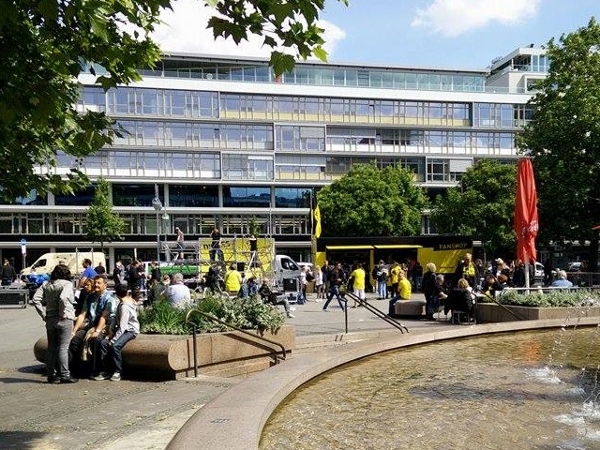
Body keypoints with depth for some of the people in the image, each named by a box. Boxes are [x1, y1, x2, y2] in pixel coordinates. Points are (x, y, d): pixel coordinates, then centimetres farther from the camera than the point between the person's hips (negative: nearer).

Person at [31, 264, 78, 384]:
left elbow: (36, 299, 2)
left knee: (51, 348, 11)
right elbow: (63, 298, -27)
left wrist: (43, 315, 5)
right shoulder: (67, 284, -8)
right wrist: (64, 313, -16)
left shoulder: (47, 285, 10)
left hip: (50, 320, 6)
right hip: (64, 320, -6)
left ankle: (51, 375, 16)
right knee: (63, 348, -2)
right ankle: (64, 375, 1)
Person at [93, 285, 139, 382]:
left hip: (130, 330, -9)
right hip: (123, 328, 9)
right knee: (103, 343, -9)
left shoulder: (124, 307, -23)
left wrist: (113, 340, -22)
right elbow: (116, 318, 12)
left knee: (115, 346, -31)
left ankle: (118, 372, -16)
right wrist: (111, 330, 1)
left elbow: (122, 327, -25)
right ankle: (106, 371, -7)